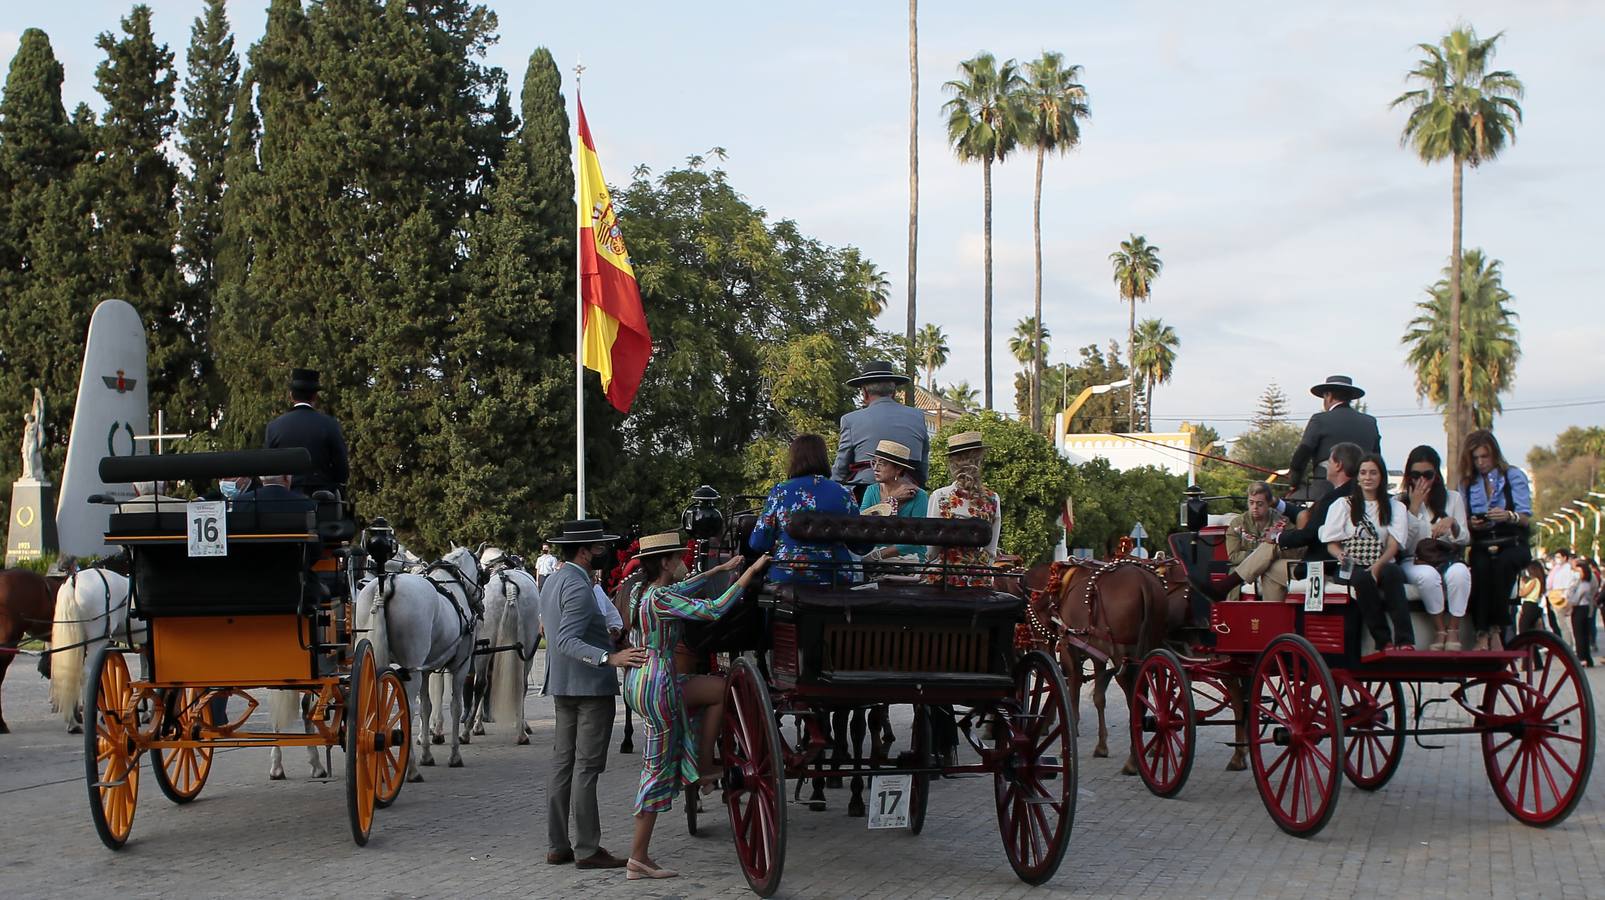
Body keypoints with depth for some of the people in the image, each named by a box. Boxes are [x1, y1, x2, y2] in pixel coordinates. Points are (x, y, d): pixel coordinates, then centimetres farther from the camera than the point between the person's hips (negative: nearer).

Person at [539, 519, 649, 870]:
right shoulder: (579, 588, -18)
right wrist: (609, 658, -38)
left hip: (562, 687, 10)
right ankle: (587, 850, -3)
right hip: (590, 687, -10)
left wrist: (607, 637, 33)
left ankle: (557, 846, 15)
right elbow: (566, 641, -27)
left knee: (563, 765, 11)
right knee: (586, 768, -6)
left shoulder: (553, 581, 13)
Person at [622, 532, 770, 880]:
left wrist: (721, 569, 33)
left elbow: (680, 588, 28)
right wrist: (749, 573, -19)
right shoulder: (661, 599, -19)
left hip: (638, 681, 10)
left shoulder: (640, 590, 9)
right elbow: (713, 610, -24)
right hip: (657, 686, -10)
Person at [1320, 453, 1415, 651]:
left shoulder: (1395, 508, 15)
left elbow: (1394, 545, 1)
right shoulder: (1343, 506, 15)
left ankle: (1405, 641, -42)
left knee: (1392, 573, -35)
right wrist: (1341, 556, -16)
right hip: (1351, 568, 0)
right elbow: (1331, 544, 9)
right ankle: (1383, 641, -33)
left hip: (1383, 565, 0)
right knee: (1364, 579, -36)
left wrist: (1378, 566, -18)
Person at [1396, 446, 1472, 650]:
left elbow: (1465, 539, 10)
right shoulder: (1401, 502, 8)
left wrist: (1452, 523, -12)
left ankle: (1454, 631, -26)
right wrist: (1414, 507, -8)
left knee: (1459, 572, -35)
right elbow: (1404, 543, -3)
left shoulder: (1453, 498, 13)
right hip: (1414, 560, -1)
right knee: (1428, 575, -38)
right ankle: (1441, 631, -24)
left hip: (1446, 558, 2)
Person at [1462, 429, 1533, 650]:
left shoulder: (1514, 476, 9)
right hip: (1481, 547, 2)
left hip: (1512, 544, -2)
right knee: (1481, 566, -34)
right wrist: (1471, 524, -13)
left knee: (1502, 563, -37)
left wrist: (1509, 516, -23)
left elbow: (1526, 518, -1)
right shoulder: (1467, 484, 17)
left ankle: (1496, 629, -34)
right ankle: (1482, 633, -39)